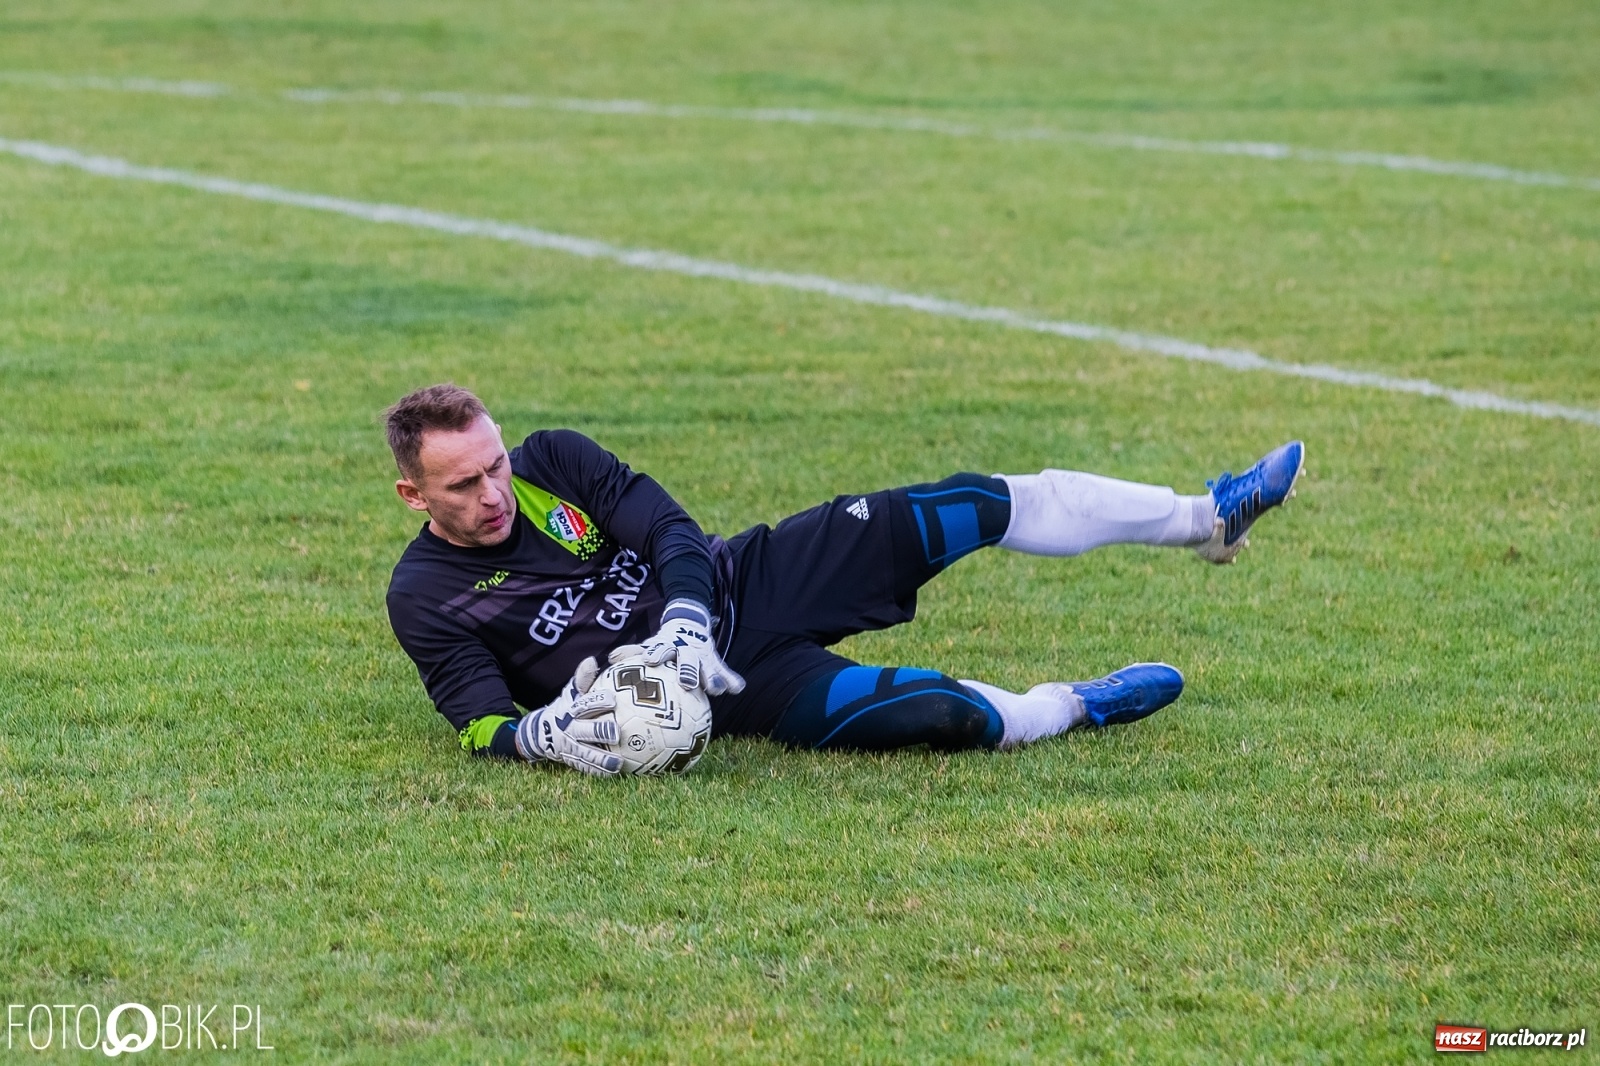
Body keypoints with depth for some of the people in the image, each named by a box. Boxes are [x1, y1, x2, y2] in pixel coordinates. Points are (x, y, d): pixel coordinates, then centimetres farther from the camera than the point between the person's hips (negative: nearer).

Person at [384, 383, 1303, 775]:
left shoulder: (552, 461, -3)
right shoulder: (427, 599, -11)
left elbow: (670, 528, -7)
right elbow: (480, 721, -14)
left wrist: (683, 618, -28)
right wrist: (545, 735, -37)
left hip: (747, 576, 5)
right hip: (735, 684, -4)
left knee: (980, 506, -4)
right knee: (964, 719, -24)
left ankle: (1209, 518, 12)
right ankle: (1078, 708, 10)